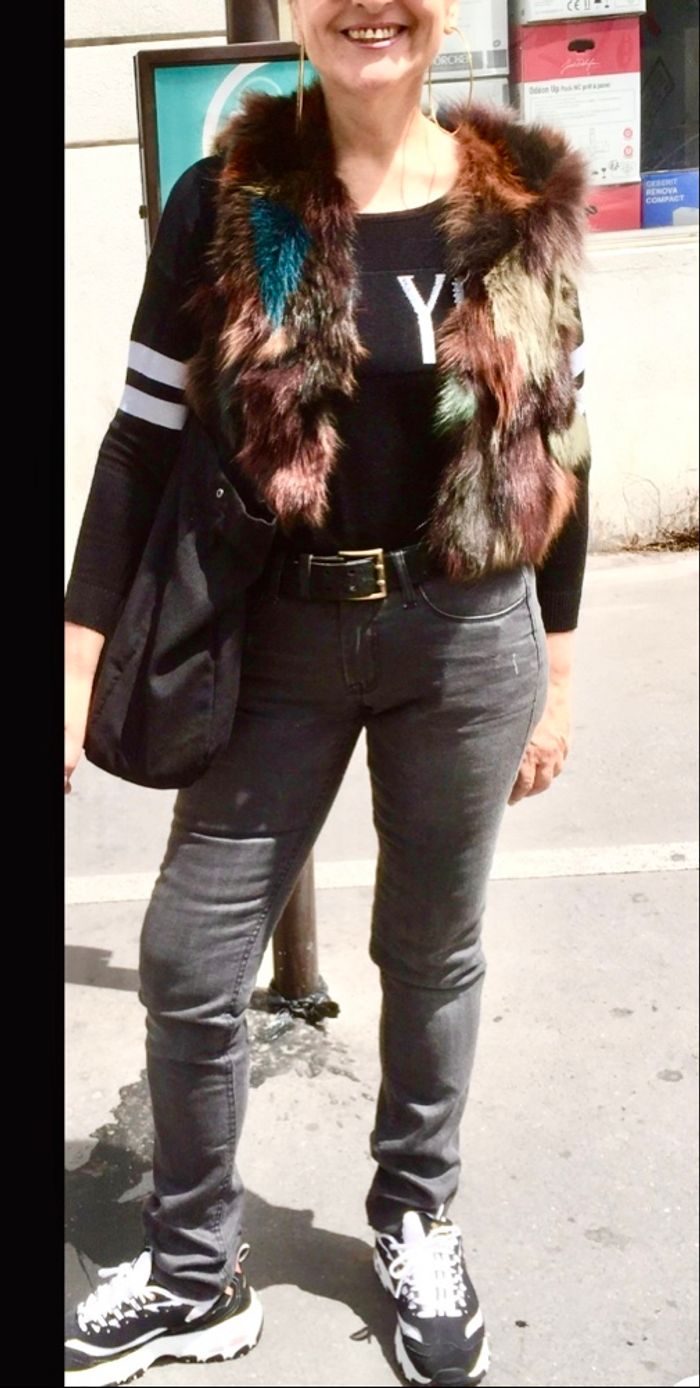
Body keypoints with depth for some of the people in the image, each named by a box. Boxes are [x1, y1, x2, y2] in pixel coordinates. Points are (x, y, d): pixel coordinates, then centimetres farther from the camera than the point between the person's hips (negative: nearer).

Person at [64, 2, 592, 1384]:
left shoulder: (522, 198, -1)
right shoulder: (222, 203, -3)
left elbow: (556, 450, 3)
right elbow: (143, 441, -2)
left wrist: (557, 671, 5)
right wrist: (78, 657, -7)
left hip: (468, 640, 0)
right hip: (278, 640, 1)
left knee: (432, 948, 13)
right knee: (188, 961, 4)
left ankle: (417, 1221, 39)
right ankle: (194, 1273, 27)